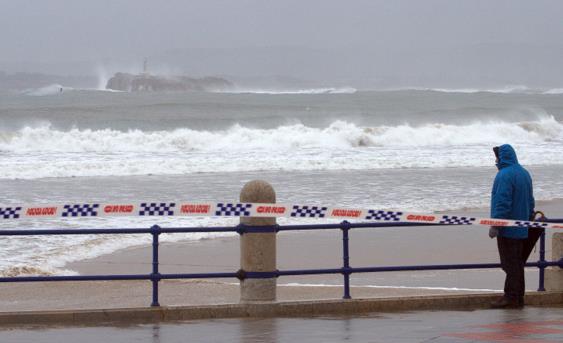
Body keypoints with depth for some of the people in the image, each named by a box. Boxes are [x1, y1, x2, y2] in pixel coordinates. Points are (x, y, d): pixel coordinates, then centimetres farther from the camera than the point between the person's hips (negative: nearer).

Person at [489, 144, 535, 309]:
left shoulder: (505, 175, -17)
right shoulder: (524, 173, 12)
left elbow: (502, 203, -21)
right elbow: (530, 201, 20)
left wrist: (495, 225, -19)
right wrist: (528, 218, 27)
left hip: (508, 230, -9)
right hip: (522, 230, 9)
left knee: (510, 264, -5)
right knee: (518, 263, 13)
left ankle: (511, 298, -4)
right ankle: (518, 298, 17)